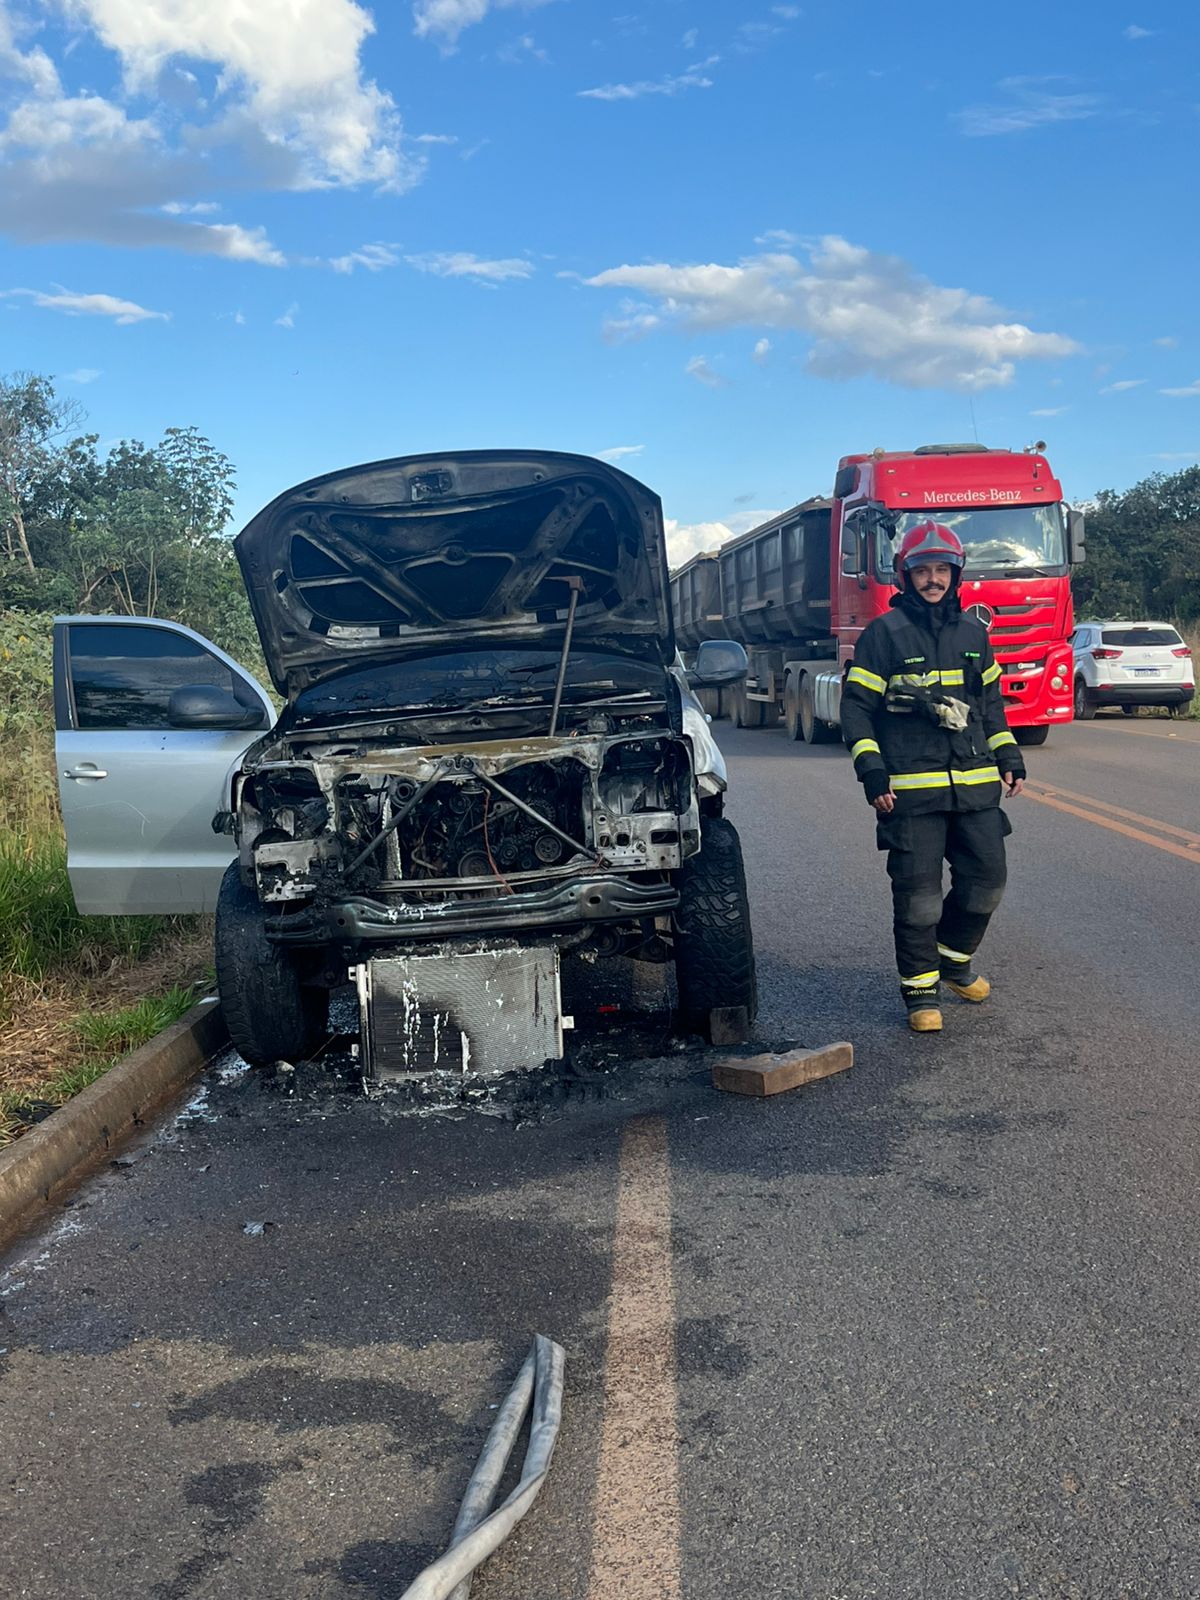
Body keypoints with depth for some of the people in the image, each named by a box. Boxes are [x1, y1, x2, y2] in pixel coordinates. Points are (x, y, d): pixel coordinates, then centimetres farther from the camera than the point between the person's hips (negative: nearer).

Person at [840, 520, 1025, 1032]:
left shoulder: (973, 634, 14)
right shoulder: (884, 633, -2)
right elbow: (856, 706, -3)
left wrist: (1009, 757, 17)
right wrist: (872, 771, -10)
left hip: (976, 785, 5)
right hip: (911, 788, -5)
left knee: (986, 880, 8)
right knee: (917, 893, -3)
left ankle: (954, 959, 32)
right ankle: (921, 990, 11)